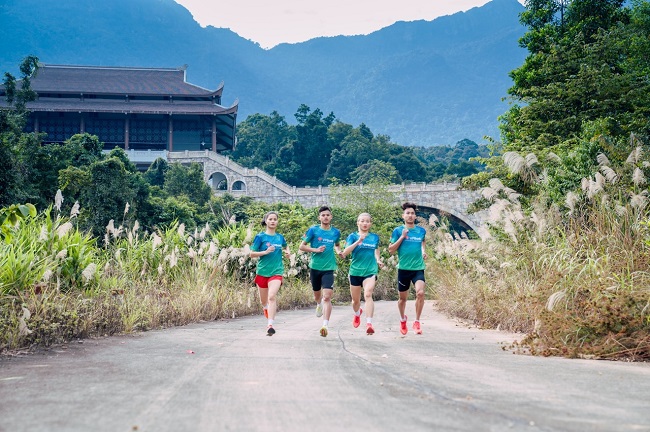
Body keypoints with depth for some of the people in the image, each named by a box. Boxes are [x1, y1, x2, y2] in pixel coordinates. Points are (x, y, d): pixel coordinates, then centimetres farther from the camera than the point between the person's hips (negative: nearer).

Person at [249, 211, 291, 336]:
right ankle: (267, 308, 50)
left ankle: (270, 325, -26)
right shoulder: (260, 237, -3)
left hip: (276, 271, 0)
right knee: (263, 300, 13)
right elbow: (252, 254, -4)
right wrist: (266, 252, -17)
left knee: (272, 297, -21)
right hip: (262, 271, 0)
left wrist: (288, 251, 8)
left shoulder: (280, 237, 8)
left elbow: (285, 246, 30)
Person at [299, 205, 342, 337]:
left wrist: (338, 251, 1)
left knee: (327, 297, -15)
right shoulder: (313, 230, -4)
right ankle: (319, 304, 56)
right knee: (317, 295, 19)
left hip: (328, 268, -1)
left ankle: (325, 326, -17)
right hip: (315, 267, 1)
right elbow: (302, 246, 0)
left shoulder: (336, 232, 3)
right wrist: (316, 250, -15)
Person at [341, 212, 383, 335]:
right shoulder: (353, 236, -1)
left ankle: (369, 323, -30)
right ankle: (357, 313, 48)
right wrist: (358, 241, -24)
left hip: (370, 271, 0)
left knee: (368, 295, -23)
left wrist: (378, 260, 4)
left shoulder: (375, 237, 7)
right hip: (355, 271, 0)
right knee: (355, 299, 14)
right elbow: (345, 252, -15)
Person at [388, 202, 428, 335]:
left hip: (418, 268, 1)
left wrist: (423, 252, 9)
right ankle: (402, 320, 39)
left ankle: (417, 322, -8)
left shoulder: (421, 231, 7)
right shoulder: (398, 231, -1)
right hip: (403, 268, -1)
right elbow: (391, 250, -2)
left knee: (420, 292, -21)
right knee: (403, 297, 12)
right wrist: (402, 237, -11)